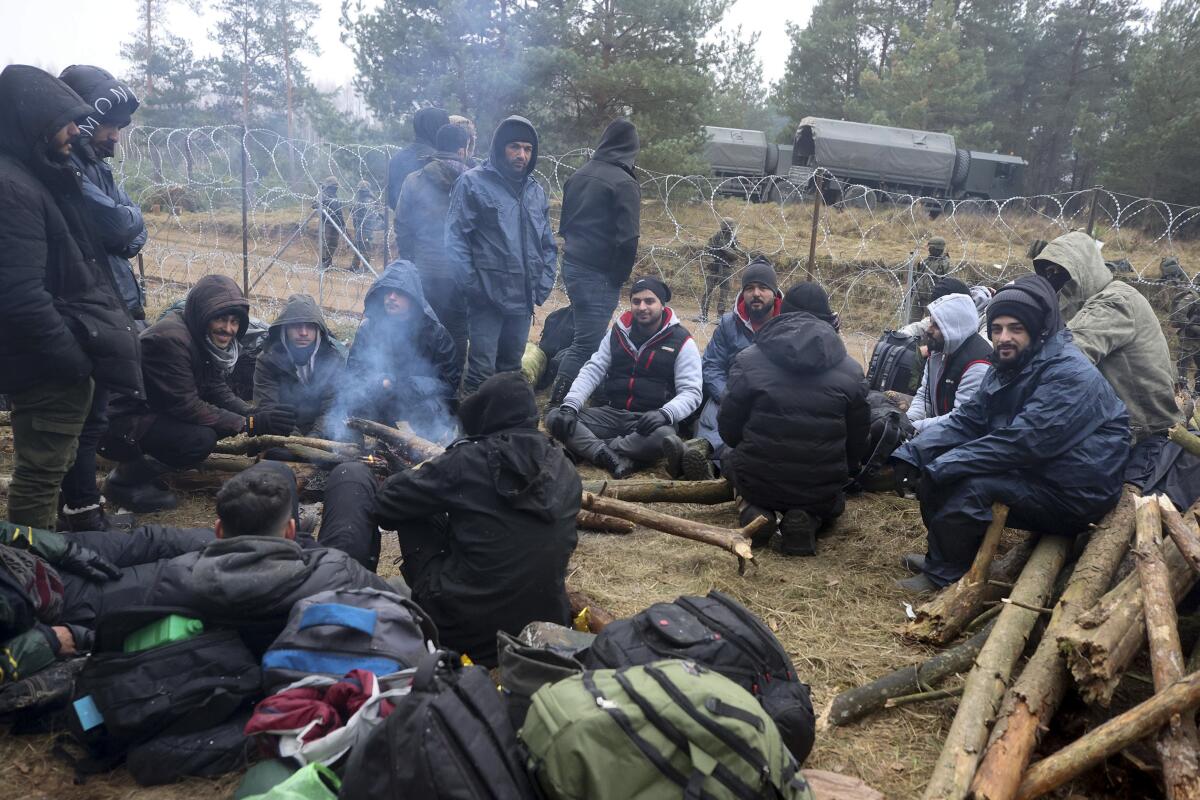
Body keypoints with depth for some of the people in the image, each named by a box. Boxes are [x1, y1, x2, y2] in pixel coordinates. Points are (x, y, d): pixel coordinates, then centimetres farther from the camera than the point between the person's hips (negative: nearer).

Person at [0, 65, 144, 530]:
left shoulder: (42, 177, 12)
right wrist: (73, 359, -20)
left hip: (60, 360, 10)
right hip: (47, 368, -10)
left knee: (55, 463, 23)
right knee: (40, 474, 1)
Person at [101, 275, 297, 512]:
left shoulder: (203, 339, 3)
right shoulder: (171, 338, -25)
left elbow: (219, 392, 3)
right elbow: (187, 407, -26)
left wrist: (256, 414, -15)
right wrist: (250, 423, -26)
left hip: (153, 413, 9)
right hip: (119, 424, -9)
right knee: (200, 439, -27)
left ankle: (147, 465, 9)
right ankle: (125, 479, -5)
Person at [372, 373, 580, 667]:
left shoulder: (468, 460, -12)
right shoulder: (565, 469, 1)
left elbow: (386, 504, -3)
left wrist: (419, 474, 18)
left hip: (469, 628, -5)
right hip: (548, 619, 5)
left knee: (413, 516, 10)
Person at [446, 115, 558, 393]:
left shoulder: (536, 191, 14)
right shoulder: (473, 182, -5)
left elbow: (547, 244, 18)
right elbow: (455, 238, -9)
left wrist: (543, 285, 6)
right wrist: (473, 285, -14)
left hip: (524, 298, 6)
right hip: (487, 297, -6)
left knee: (511, 367, 15)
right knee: (482, 370, -7)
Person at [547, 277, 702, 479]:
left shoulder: (681, 342, -1)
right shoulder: (618, 332, 11)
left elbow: (691, 392, -6)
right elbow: (593, 371, 6)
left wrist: (664, 414, -27)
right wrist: (570, 405, -11)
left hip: (648, 421, -4)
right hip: (610, 414, 4)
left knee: (664, 436, -39)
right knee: (555, 417, -17)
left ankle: (585, 448, -28)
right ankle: (614, 459, -34)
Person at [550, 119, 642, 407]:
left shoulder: (579, 175, 10)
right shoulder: (625, 184, -13)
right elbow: (627, 239, -17)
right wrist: (620, 276, -7)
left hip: (572, 265, 8)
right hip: (599, 274, -8)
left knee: (584, 337, 18)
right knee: (587, 344, -6)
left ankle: (562, 401, 22)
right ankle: (558, 403, -7)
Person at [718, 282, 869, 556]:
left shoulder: (748, 359, -4)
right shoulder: (850, 369, 1)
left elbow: (728, 428, 1)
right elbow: (858, 441, 7)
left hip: (757, 482, -1)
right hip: (822, 491, 1)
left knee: (730, 458, 32)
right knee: (833, 499, 37)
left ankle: (752, 511, 3)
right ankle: (810, 518, 1)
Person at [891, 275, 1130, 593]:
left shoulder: (1070, 376, -22)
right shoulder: (1008, 368, 8)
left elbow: (1020, 442, -30)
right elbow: (966, 421, 1)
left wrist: (940, 468, -29)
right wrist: (913, 453, -15)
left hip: (1073, 494, -9)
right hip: (1033, 473, 9)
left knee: (971, 485, -30)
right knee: (929, 461, 0)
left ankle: (945, 575, -9)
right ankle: (943, 556, 11)